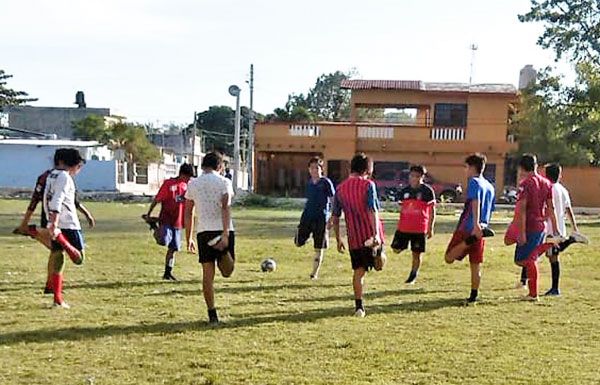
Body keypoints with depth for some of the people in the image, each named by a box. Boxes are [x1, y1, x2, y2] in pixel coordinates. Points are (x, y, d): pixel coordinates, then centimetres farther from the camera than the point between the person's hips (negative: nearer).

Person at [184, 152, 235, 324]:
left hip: (204, 232, 2)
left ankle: (212, 314, 2)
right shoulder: (224, 182, 1)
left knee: (208, 274, 4)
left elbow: (188, 213, 12)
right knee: (227, 272, 8)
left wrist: (189, 238, 19)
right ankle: (223, 253, -23)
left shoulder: (192, 184, 10)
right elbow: (226, 208, -12)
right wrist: (225, 234, -18)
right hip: (223, 230, -2)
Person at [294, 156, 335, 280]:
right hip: (307, 216, 5)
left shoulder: (326, 182, -5)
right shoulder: (309, 183, 11)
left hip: (321, 217, -4)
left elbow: (333, 200, -4)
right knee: (298, 242, -5)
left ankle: (315, 273, 11)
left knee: (319, 248, 1)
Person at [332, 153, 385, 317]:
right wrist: (376, 234, -20)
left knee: (358, 271, 5)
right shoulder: (368, 185, -6)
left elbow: (335, 217, 11)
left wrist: (338, 239, 19)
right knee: (379, 262, 27)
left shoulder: (340, 188, 7)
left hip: (354, 237, 3)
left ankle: (359, 306, 0)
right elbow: (373, 211, -17)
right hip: (370, 235, -3)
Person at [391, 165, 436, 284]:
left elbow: (432, 211, -1)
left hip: (420, 228, -4)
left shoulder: (427, 191, -4)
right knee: (396, 249, -4)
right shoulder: (404, 191, 8)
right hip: (403, 227, 4)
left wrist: (430, 228, -4)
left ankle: (413, 276, 18)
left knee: (416, 253, 3)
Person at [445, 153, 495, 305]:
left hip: (468, 228, -7)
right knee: (476, 266, 9)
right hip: (482, 229, 7)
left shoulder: (474, 182, -7)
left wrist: (476, 225, -32)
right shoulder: (490, 187, 18)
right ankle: (473, 297, 8)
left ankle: (469, 241, -29)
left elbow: (475, 203, -22)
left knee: (449, 258, -9)